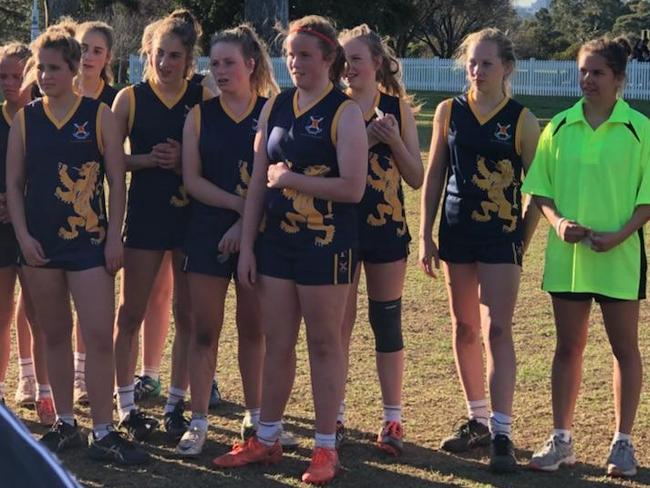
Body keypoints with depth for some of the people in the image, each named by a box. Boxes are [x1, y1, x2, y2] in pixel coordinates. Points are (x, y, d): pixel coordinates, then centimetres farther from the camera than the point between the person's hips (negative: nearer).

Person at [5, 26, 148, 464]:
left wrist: (114, 238, -7)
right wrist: (23, 236, -4)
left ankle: (103, 434, -1)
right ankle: (65, 424, 20)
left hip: (89, 241, -3)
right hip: (40, 243, 3)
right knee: (55, 336, 10)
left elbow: (117, 180, -1)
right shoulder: (25, 119, 5)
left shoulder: (99, 115, -1)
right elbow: (14, 183, 7)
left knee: (100, 338, -7)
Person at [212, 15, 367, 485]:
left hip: (326, 244, -5)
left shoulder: (345, 112, -9)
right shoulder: (275, 107, 8)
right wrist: (247, 246, 5)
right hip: (277, 240, 5)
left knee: (324, 344, 4)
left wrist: (290, 178, -14)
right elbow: (258, 182, 9)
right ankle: (267, 438, 21)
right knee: (277, 344, 11)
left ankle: (326, 447, 12)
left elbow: (352, 187, -18)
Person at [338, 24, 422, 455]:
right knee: (338, 322, 5)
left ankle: (393, 420, 12)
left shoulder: (398, 107, 1)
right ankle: (335, 415, 16)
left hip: (385, 226, 0)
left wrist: (393, 140, -14)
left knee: (387, 323, 4)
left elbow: (417, 178, 1)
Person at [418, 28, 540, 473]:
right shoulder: (449, 112, 4)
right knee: (464, 330, 11)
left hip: (500, 236, -4)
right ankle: (478, 420, 23)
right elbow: (434, 176, 8)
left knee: (497, 331, -9)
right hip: (457, 232, 4)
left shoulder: (522, 120, -5)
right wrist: (426, 236, 4)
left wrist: (523, 241, -5)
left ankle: (502, 433, -9)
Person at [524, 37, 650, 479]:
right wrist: (557, 221, -10)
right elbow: (540, 186, 7)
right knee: (568, 347, 9)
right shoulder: (559, 127, 3)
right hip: (567, 254, 3)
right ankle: (562, 441, 16)